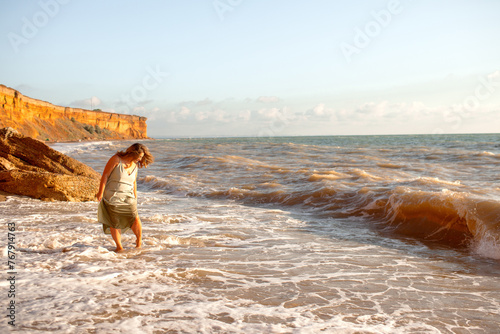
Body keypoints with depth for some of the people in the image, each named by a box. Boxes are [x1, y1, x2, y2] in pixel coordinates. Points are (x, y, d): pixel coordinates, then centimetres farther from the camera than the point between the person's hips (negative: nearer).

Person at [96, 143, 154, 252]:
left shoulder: (135, 165, 7)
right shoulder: (116, 159, -9)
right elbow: (105, 175, -9)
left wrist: (135, 197, 20)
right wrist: (101, 192, -12)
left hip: (128, 198, 4)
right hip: (112, 197, -4)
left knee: (135, 219, -6)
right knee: (114, 222, 1)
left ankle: (139, 240, 18)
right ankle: (119, 246, 16)